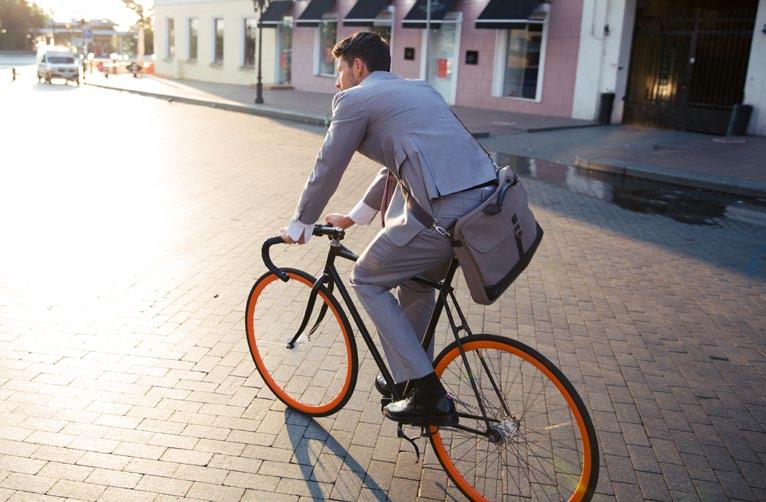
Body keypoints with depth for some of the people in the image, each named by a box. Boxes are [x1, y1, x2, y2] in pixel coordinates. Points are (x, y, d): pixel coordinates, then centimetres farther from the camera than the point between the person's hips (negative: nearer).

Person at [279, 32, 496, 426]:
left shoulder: (355, 100, 5)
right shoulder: (419, 89, 29)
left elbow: (326, 171, 9)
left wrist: (298, 227, 24)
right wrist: (354, 218, 41)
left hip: (444, 211, -9)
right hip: (486, 199, 9)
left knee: (367, 281, 11)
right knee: (416, 280, 29)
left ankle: (428, 395, 11)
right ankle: (412, 376, 43)